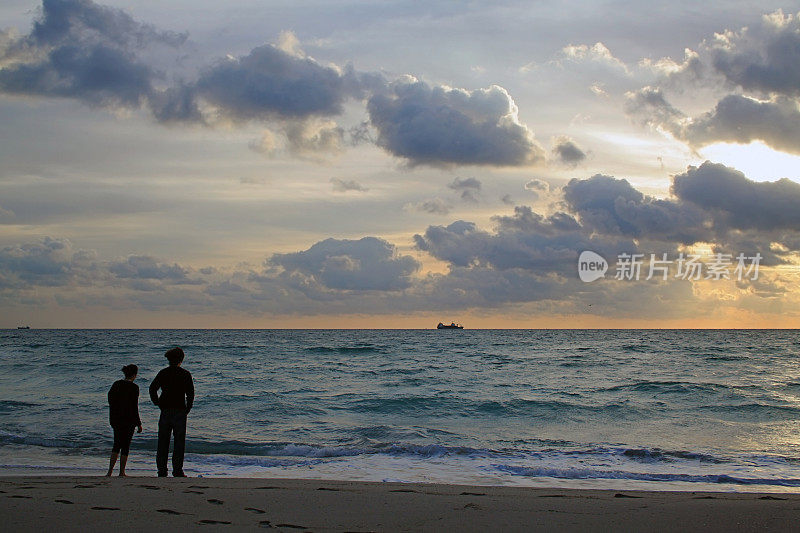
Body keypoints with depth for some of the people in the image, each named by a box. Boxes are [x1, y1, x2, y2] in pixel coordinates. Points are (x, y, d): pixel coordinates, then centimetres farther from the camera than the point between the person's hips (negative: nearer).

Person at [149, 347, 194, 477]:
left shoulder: (163, 373, 5)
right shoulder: (185, 374, -2)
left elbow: (152, 388, 1)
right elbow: (191, 393, -6)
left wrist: (158, 403, 8)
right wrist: (188, 408, 4)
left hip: (165, 411, 2)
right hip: (180, 411, -2)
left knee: (163, 442, 8)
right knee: (179, 442, 3)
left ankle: (162, 470, 8)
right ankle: (177, 471, -1)